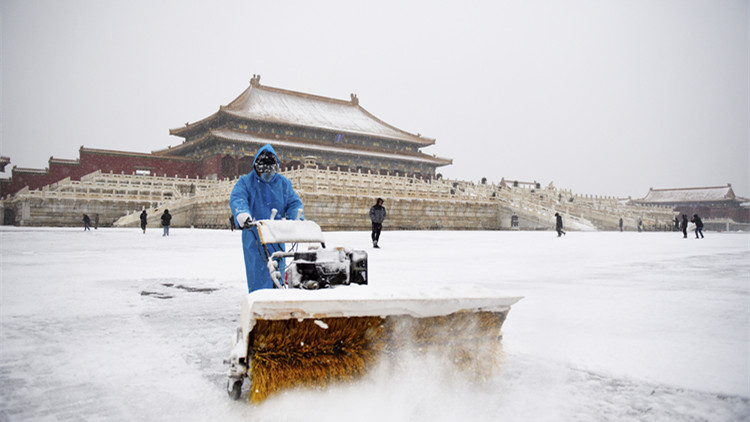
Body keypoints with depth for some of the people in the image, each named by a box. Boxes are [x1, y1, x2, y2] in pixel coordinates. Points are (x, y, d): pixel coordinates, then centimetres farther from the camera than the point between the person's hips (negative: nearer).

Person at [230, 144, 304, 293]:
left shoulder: (284, 183, 11)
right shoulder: (245, 182, 2)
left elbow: (294, 202, 6)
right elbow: (237, 199, -15)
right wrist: (242, 214, -37)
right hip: (254, 238, -3)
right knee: (258, 277, -5)